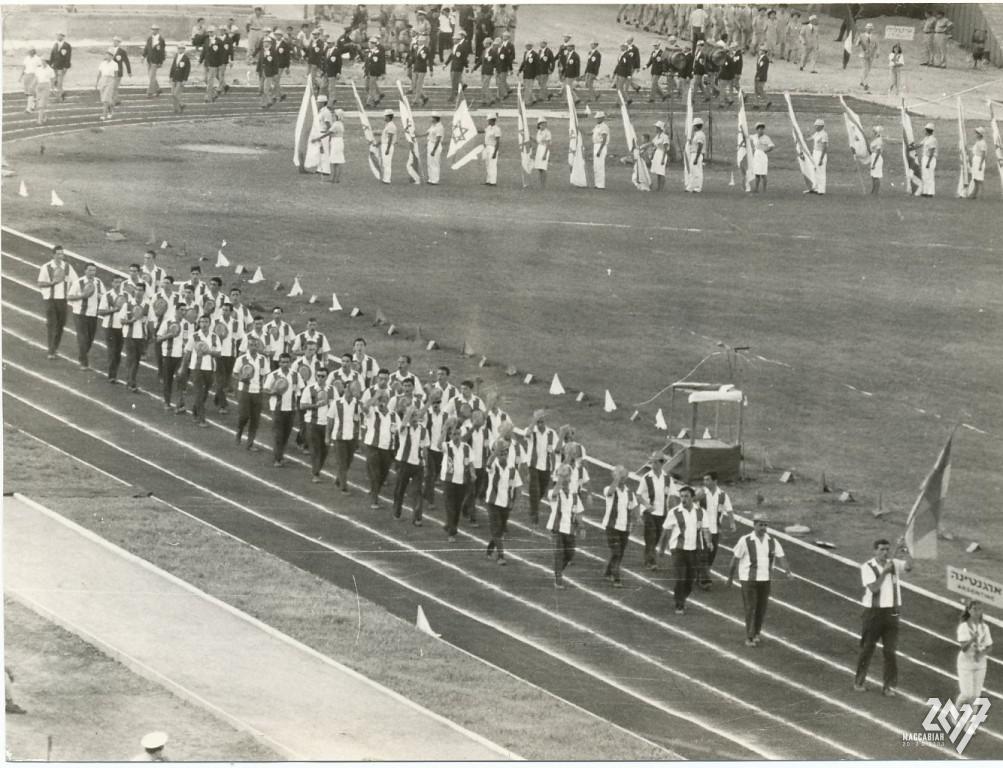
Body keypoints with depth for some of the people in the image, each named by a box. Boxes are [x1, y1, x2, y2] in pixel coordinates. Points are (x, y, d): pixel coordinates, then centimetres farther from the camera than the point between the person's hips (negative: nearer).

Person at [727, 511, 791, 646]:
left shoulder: (772, 542, 2)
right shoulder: (745, 541, -8)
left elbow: (781, 558, -4)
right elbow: (735, 559, -1)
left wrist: (787, 570, -24)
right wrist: (730, 578, 4)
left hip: (765, 580, 4)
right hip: (748, 579, -4)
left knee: (761, 608, 10)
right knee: (750, 608, -7)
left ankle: (756, 633, 31)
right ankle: (749, 637, 1)